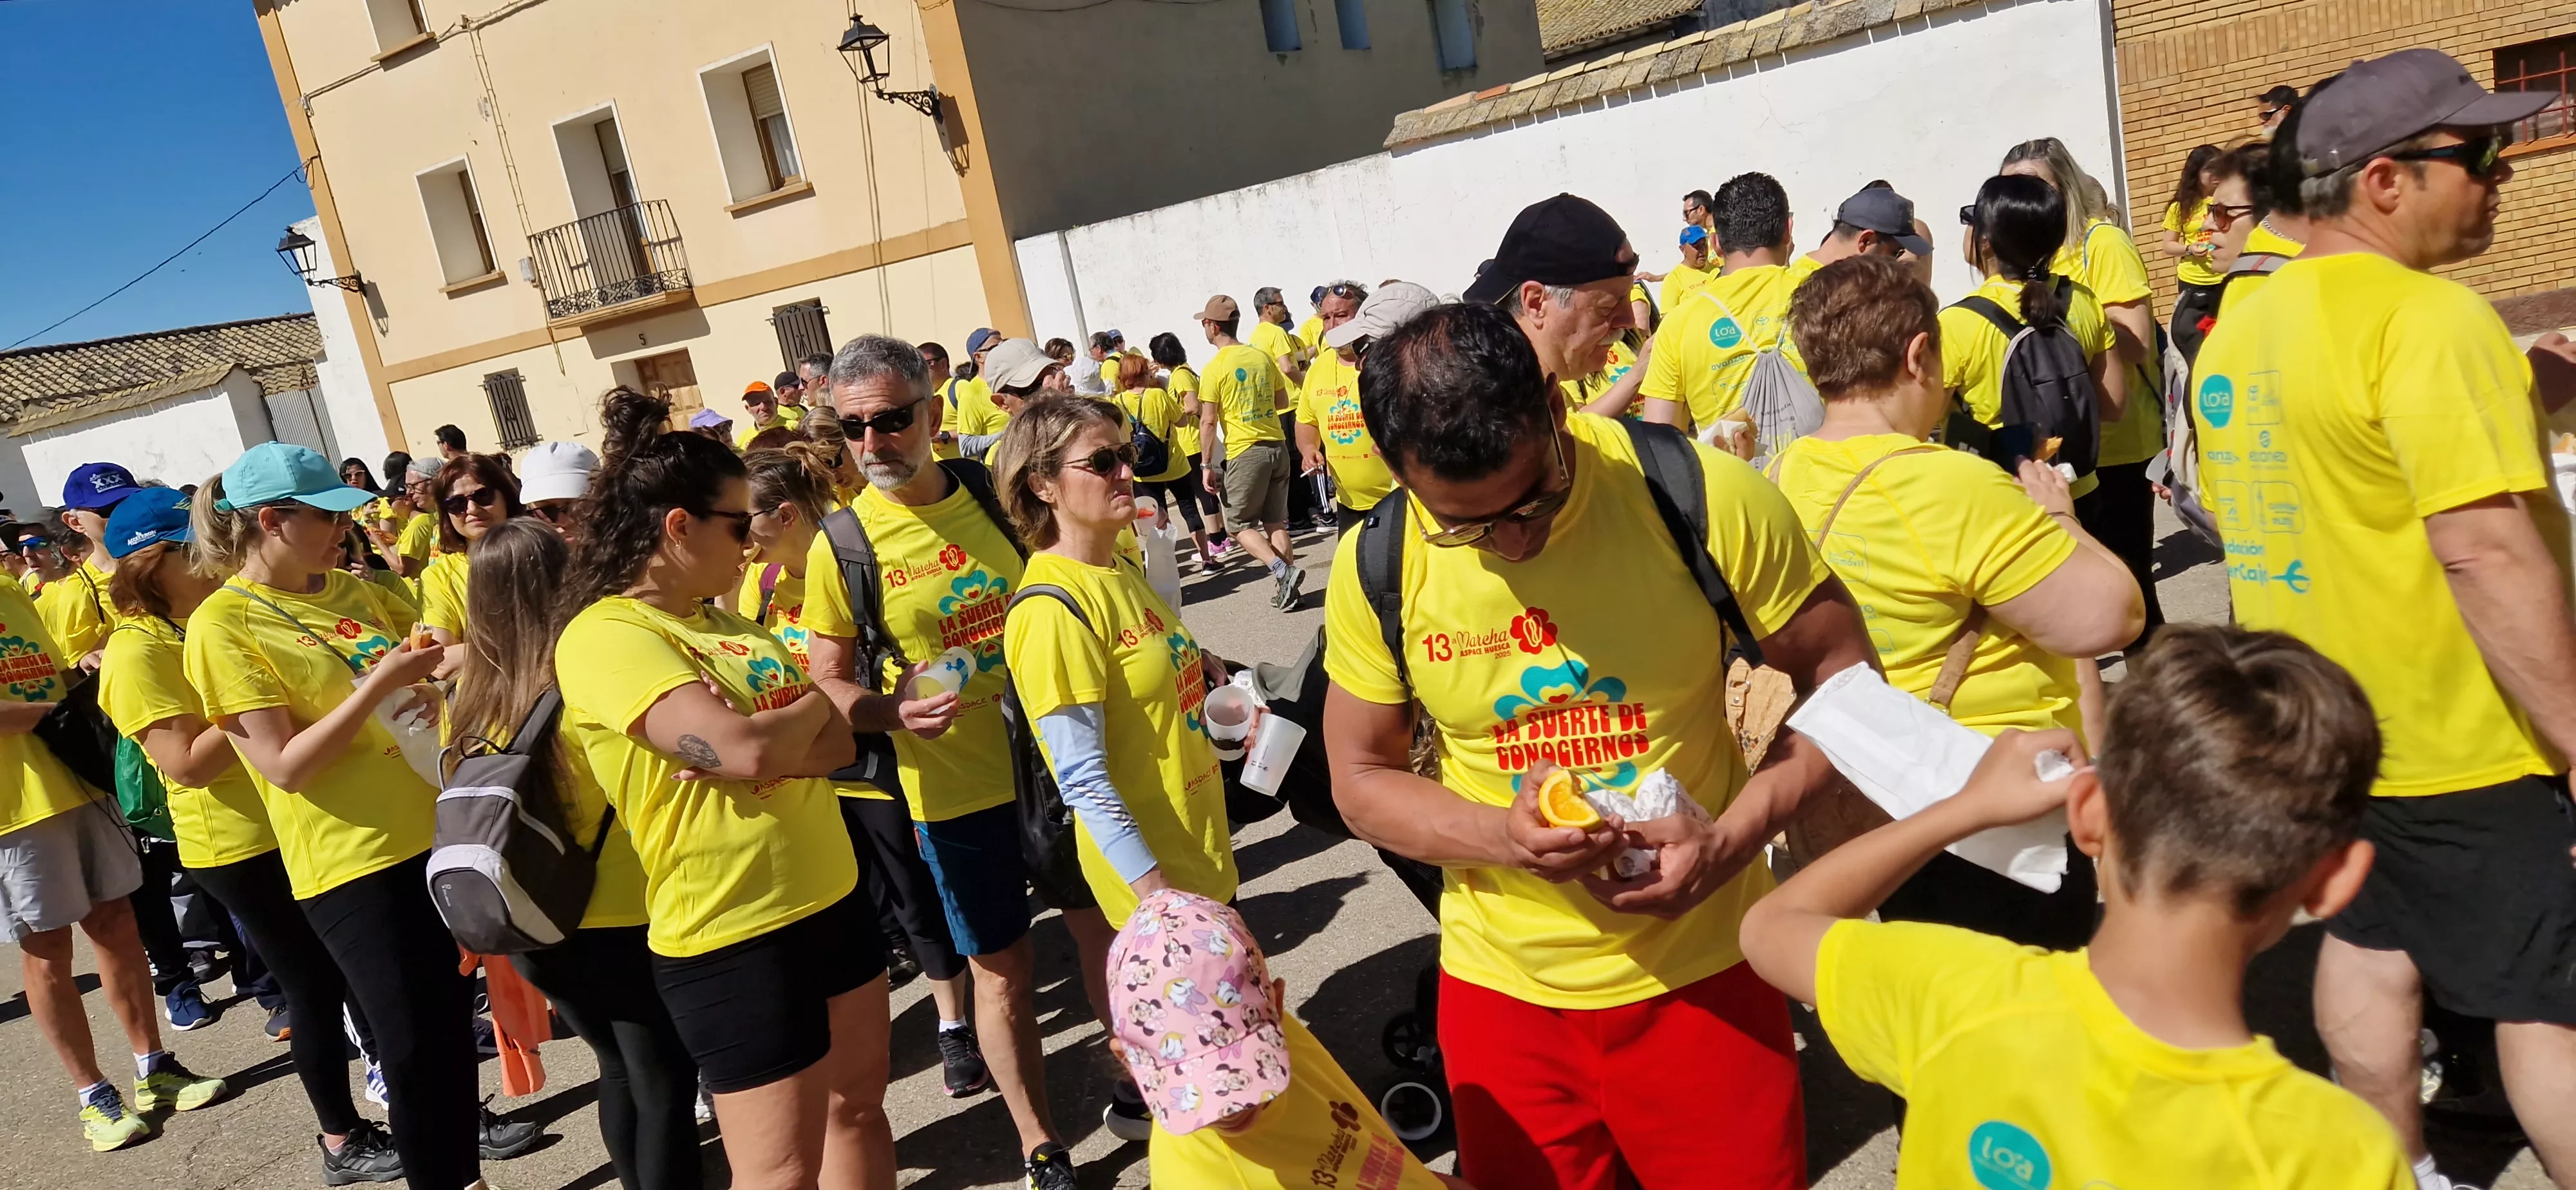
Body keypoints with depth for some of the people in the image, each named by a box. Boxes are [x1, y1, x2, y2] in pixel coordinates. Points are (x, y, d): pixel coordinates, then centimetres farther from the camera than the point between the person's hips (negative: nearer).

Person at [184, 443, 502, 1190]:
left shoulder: (350, 589, 6)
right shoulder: (222, 626, -12)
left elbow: (431, 653, 22)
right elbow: (286, 767, -17)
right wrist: (379, 683, -22)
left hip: (432, 830, 6)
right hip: (351, 859, -6)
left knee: (453, 1017, 17)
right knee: (411, 1044, 2)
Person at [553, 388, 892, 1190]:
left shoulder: (724, 622, 10)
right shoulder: (605, 637, -16)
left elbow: (839, 743, 4)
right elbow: (744, 748, -28)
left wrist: (762, 742, -17)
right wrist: (811, 707, -7)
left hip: (830, 898, 8)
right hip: (731, 933, -8)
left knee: (858, 1108, 19)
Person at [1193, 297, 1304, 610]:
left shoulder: (1215, 367, -10)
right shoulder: (1263, 356, 6)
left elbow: (1208, 421, -11)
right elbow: (1282, 402, 15)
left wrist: (1206, 465, -5)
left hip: (1245, 452, -6)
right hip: (1277, 446, 6)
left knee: (1241, 524, 7)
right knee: (1276, 521, 13)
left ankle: (1282, 570, -12)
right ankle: (1286, 589, 9)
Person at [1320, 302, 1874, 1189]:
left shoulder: (1702, 495, -17)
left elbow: (1843, 680, -6)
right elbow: (1362, 779, -1)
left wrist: (1732, 840, -20)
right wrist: (1502, 835, -20)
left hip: (1703, 974, -1)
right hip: (1504, 988, 2)